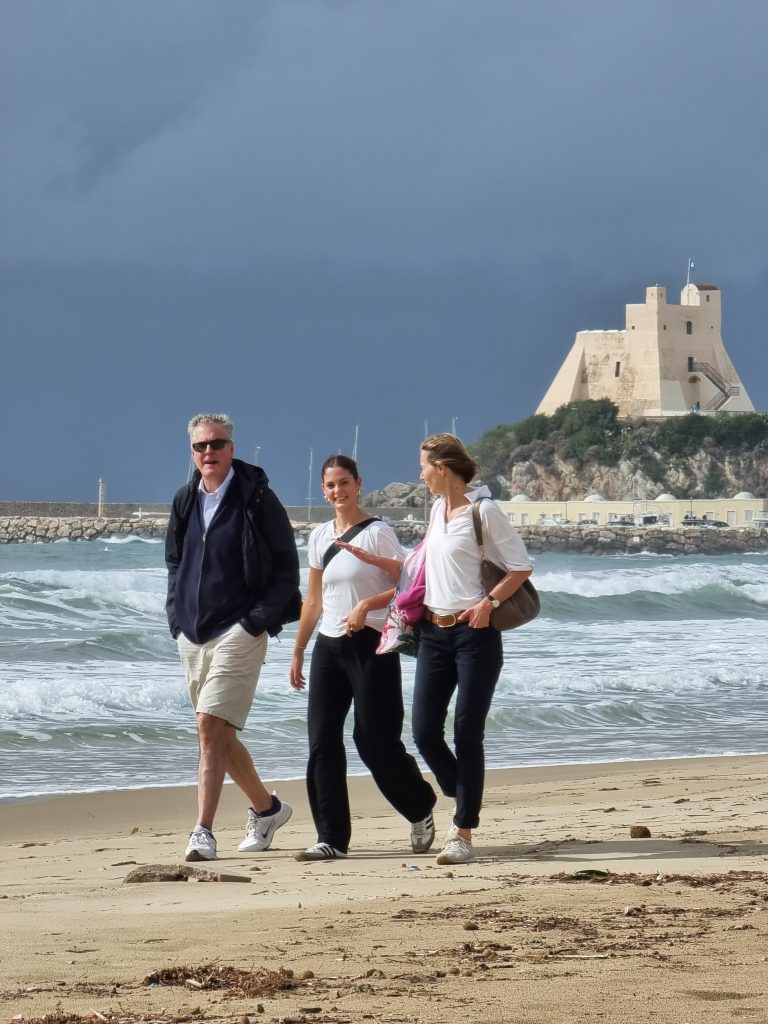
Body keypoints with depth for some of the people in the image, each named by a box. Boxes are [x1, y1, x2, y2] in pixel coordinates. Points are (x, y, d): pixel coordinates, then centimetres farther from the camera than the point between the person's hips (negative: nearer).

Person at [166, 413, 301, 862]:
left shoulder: (257, 499, -6)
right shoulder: (185, 502, 11)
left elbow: (287, 568, -5)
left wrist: (258, 620, -12)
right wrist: (177, 616, 10)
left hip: (238, 631, -7)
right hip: (192, 634, 7)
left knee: (211, 725, -17)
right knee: (220, 734, 14)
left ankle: (203, 832, -19)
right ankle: (267, 808, 34)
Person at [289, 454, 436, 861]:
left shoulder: (377, 533, -5)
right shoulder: (319, 537, 13)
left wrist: (367, 605, -23)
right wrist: (298, 652, 19)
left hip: (370, 645, -6)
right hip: (329, 646, 6)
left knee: (375, 740, -5)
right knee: (322, 741, -3)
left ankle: (420, 811, 19)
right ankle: (331, 838, -1)